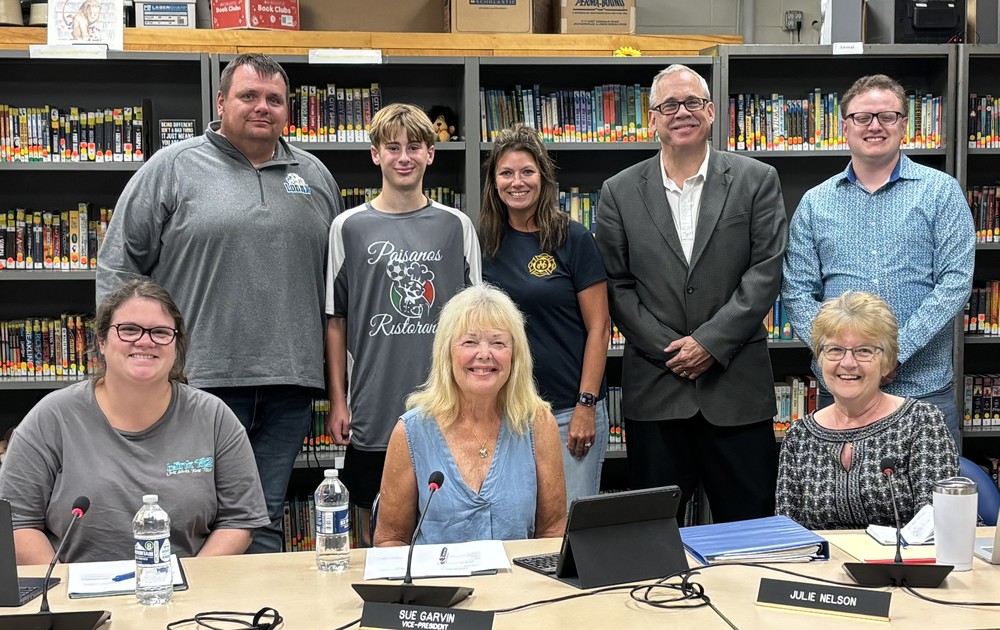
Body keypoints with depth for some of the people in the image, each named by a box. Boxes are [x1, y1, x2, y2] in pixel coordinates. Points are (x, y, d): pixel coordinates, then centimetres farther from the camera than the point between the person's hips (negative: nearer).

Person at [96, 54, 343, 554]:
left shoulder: (315, 177, 15)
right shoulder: (173, 168, 3)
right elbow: (119, 264, 3)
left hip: (288, 382, 3)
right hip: (202, 377, -3)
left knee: (266, 521, 10)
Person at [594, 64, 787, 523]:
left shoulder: (757, 181, 4)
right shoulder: (620, 193, 6)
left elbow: (766, 271, -3)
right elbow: (617, 285, 3)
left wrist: (710, 341, -11)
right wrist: (668, 349, -7)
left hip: (736, 385, -1)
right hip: (653, 387, 1)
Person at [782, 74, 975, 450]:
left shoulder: (941, 192, 2)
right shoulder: (815, 203, 9)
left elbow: (956, 281, -6)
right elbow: (796, 292, 5)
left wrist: (896, 350, -15)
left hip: (924, 387, -1)